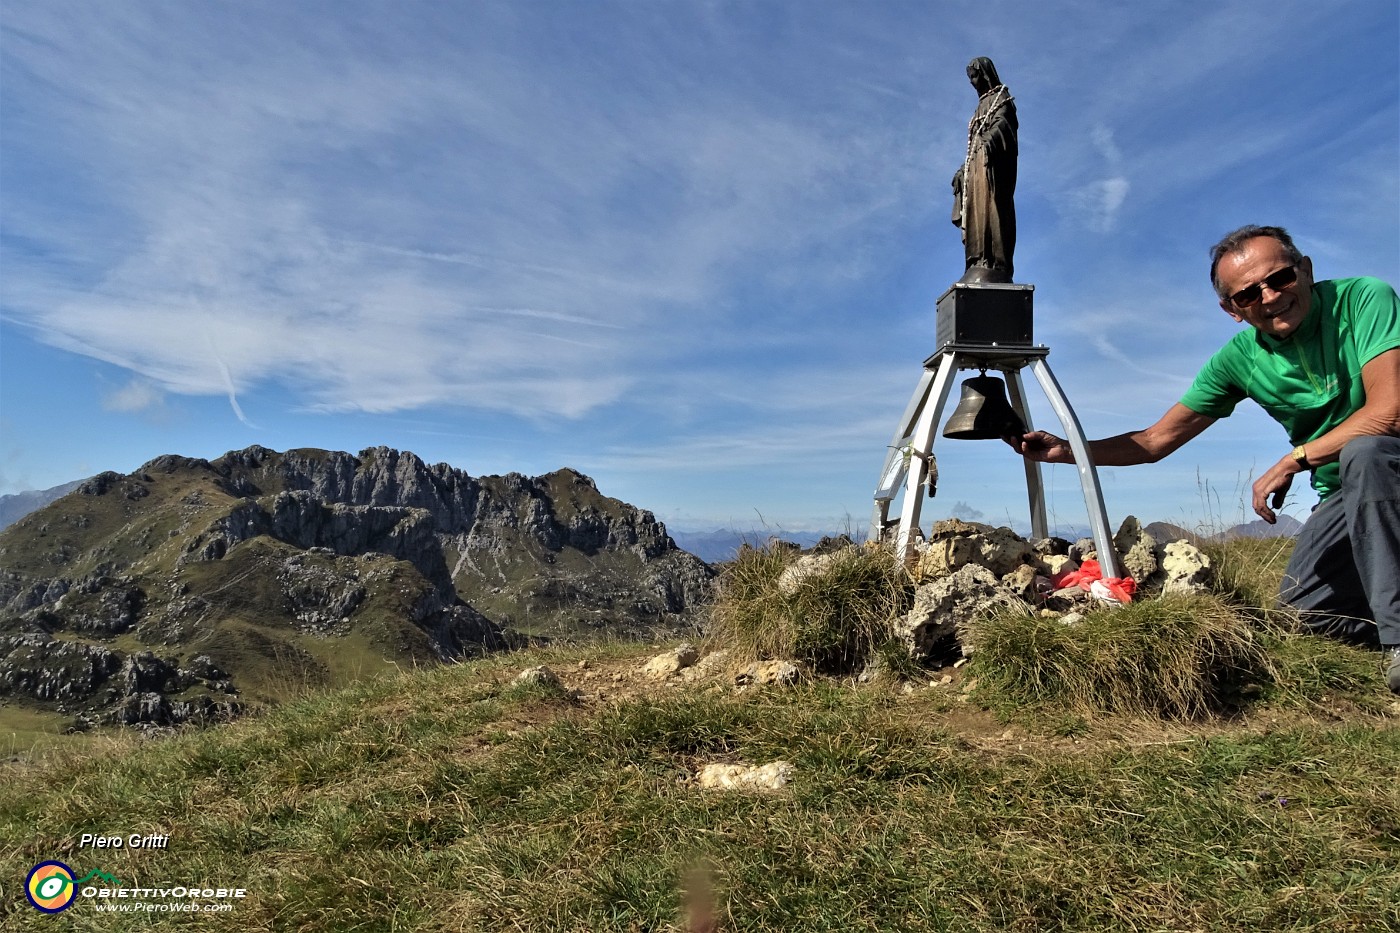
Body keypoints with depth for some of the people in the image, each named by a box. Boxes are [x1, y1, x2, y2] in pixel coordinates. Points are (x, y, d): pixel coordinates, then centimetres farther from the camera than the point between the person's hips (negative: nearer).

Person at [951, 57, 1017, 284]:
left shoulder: (1001, 97, 3)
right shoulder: (982, 104, 27)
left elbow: (1002, 122, -18)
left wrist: (991, 137, -40)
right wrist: (963, 171, 24)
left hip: (992, 163, -9)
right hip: (976, 165, 9)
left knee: (989, 210, -18)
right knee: (975, 214, 0)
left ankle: (995, 266, -26)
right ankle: (980, 265, -4)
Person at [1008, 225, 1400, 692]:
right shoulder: (1239, 359, -6)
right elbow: (1156, 440, -2)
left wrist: (1292, 460, -23)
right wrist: (1066, 450, -10)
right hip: (1344, 493, 4)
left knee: (1363, 451, -36)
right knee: (1303, 604, -10)